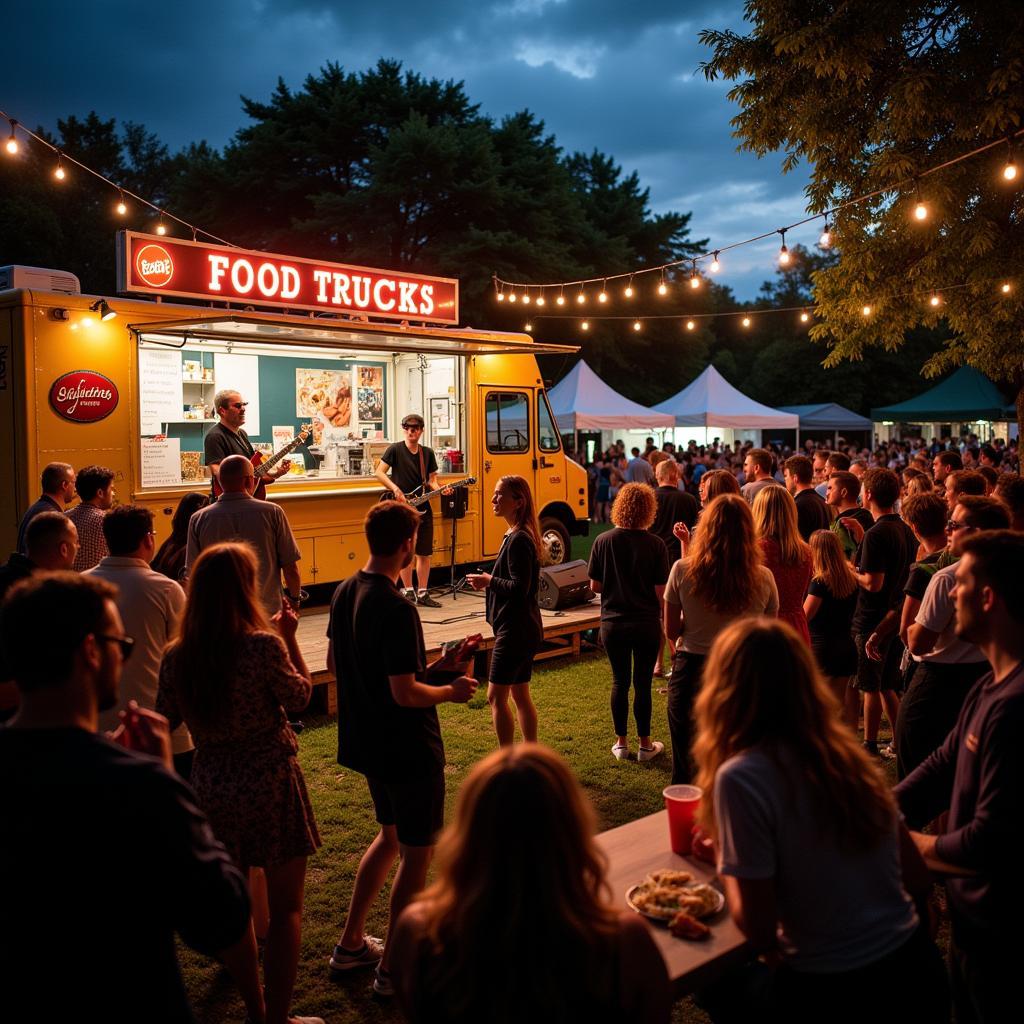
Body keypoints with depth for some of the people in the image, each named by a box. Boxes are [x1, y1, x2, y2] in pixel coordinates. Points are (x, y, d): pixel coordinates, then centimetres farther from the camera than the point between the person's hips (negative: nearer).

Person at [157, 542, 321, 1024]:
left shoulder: (176, 656, -7)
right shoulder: (263, 645, -20)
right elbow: (300, 697, -4)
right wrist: (290, 637, 3)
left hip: (212, 789, 5)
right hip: (270, 784, -5)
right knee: (285, 909, 11)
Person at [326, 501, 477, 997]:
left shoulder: (344, 593, 1)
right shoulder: (397, 610, -26)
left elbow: (335, 662, 12)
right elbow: (406, 694, -27)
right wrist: (451, 691, -8)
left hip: (366, 742, 9)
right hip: (408, 749, -9)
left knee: (391, 835, 26)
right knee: (417, 852, 8)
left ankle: (351, 943, 35)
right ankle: (392, 967, 21)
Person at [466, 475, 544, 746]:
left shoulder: (518, 540, -19)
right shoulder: (518, 535, 12)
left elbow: (519, 588, -24)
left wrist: (489, 580, -12)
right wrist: (490, 582, 9)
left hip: (515, 630, -10)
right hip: (526, 629, 10)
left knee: (496, 697, -2)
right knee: (520, 693, 17)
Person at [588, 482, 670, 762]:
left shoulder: (603, 542, -7)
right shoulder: (655, 545, -11)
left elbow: (595, 586, -2)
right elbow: (661, 591, -10)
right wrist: (667, 617, 8)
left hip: (613, 623, 1)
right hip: (646, 624, -1)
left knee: (620, 682, 13)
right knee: (642, 683, 10)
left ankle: (621, 744, 21)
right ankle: (645, 745, 20)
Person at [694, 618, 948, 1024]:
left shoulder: (741, 776, -20)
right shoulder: (845, 751, 0)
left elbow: (759, 930, -16)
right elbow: (917, 879, 6)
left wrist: (725, 855, 0)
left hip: (830, 990, -6)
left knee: (719, 986, 24)